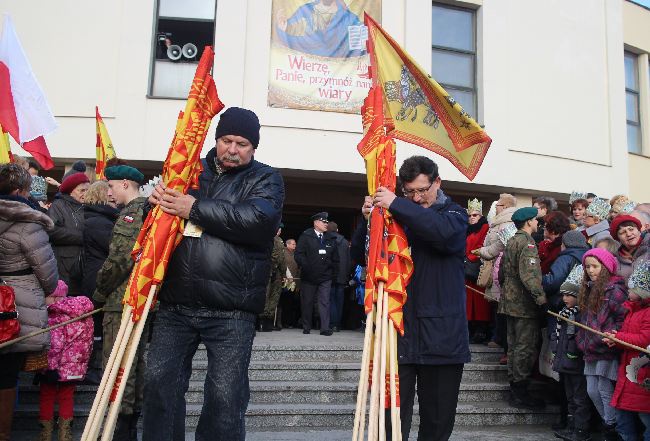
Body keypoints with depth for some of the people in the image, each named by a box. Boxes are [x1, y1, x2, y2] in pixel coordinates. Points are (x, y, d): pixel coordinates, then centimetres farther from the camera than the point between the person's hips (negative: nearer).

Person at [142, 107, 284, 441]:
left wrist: (195, 209, -16)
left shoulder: (265, 179, 4)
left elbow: (258, 220, -17)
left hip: (231, 312, -3)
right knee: (159, 382, 8)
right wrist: (158, 199, -1)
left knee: (226, 396, 1)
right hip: (176, 303, 4)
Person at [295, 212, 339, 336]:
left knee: (325, 302, -5)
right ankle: (306, 327, 19)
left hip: (325, 277, 2)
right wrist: (306, 267, -16)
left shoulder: (331, 239, 10)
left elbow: (335, 259, 13)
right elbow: (298, 255, -5)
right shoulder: (306, 236, 1)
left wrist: (334, 274, 6)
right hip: (308, 276, -1)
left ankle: (325, 328, -5)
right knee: (307, 302, 7)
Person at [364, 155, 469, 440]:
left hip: (442, 332, -1)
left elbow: (444, 232, -19)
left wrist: (397, 205, -23)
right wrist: (367, 220, -8)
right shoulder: (397, 217, 13)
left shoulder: (455, 214, 7)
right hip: (399, 331, 1)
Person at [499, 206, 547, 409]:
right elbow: (529, 275, -24)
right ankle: (521, 393, 4)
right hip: (524, 304, -9)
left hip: (510, 300, 9)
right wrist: (541, 297, -23)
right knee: (526, 347, -2)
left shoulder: (511, 242, 15)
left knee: (514, 345, 15)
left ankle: (515, 389, 23)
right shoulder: (527, 243, -14)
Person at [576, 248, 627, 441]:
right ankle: (608, 423, 25)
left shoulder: (614, 290, -12)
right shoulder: (589, 289, 13)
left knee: (605, 390, -2)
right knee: (592, 391, 11)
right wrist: (582, 341, 16)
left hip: (607, 351, -8)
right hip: (592, 350, 8)